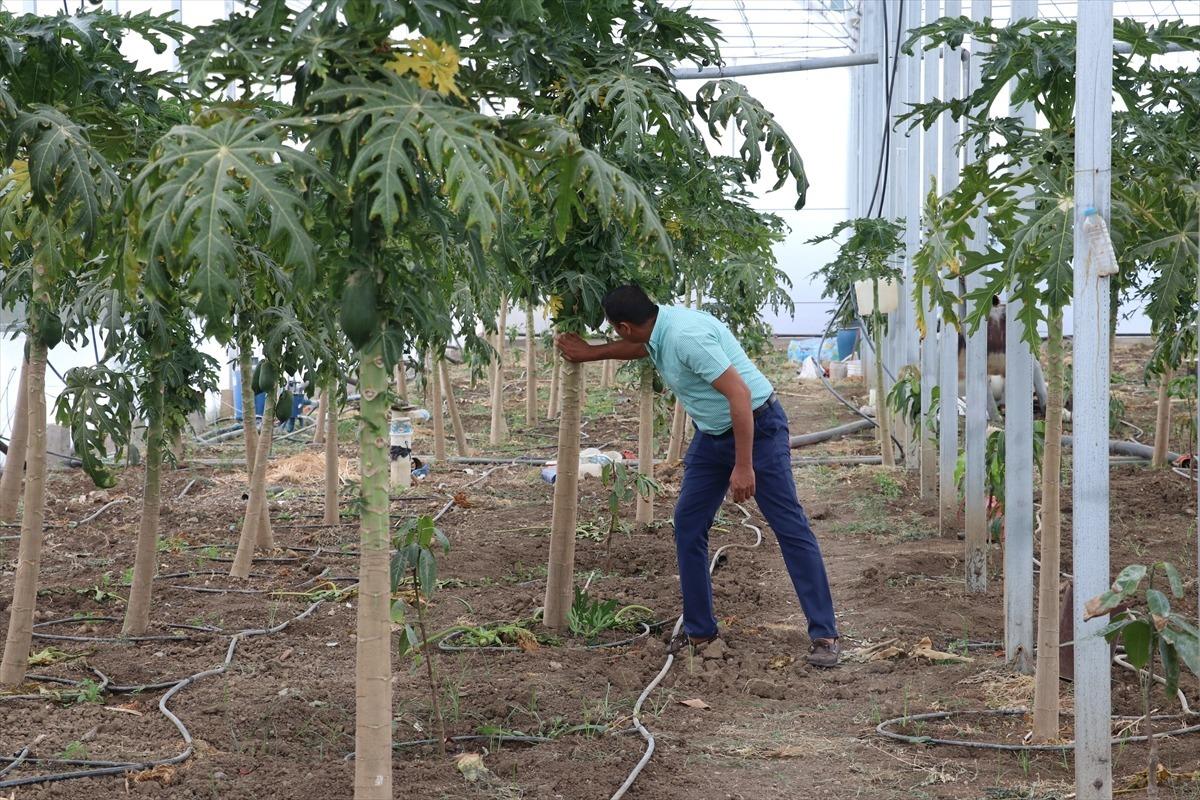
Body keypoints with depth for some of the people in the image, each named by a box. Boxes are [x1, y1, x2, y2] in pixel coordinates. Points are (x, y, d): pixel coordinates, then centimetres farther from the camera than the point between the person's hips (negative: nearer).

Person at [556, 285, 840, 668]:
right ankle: (699, 630, 14)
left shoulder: (686, 335, -28)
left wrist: (744, 467, -29)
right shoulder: (658, 327, -1)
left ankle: (824, 635, -7)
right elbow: (637, 347, 27)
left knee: (791, 529, -8)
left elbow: (740, 395, -30)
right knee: (688, 524, 6)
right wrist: (588, 353, 31)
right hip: (713, 434, 9)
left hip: (757, 428, -9)